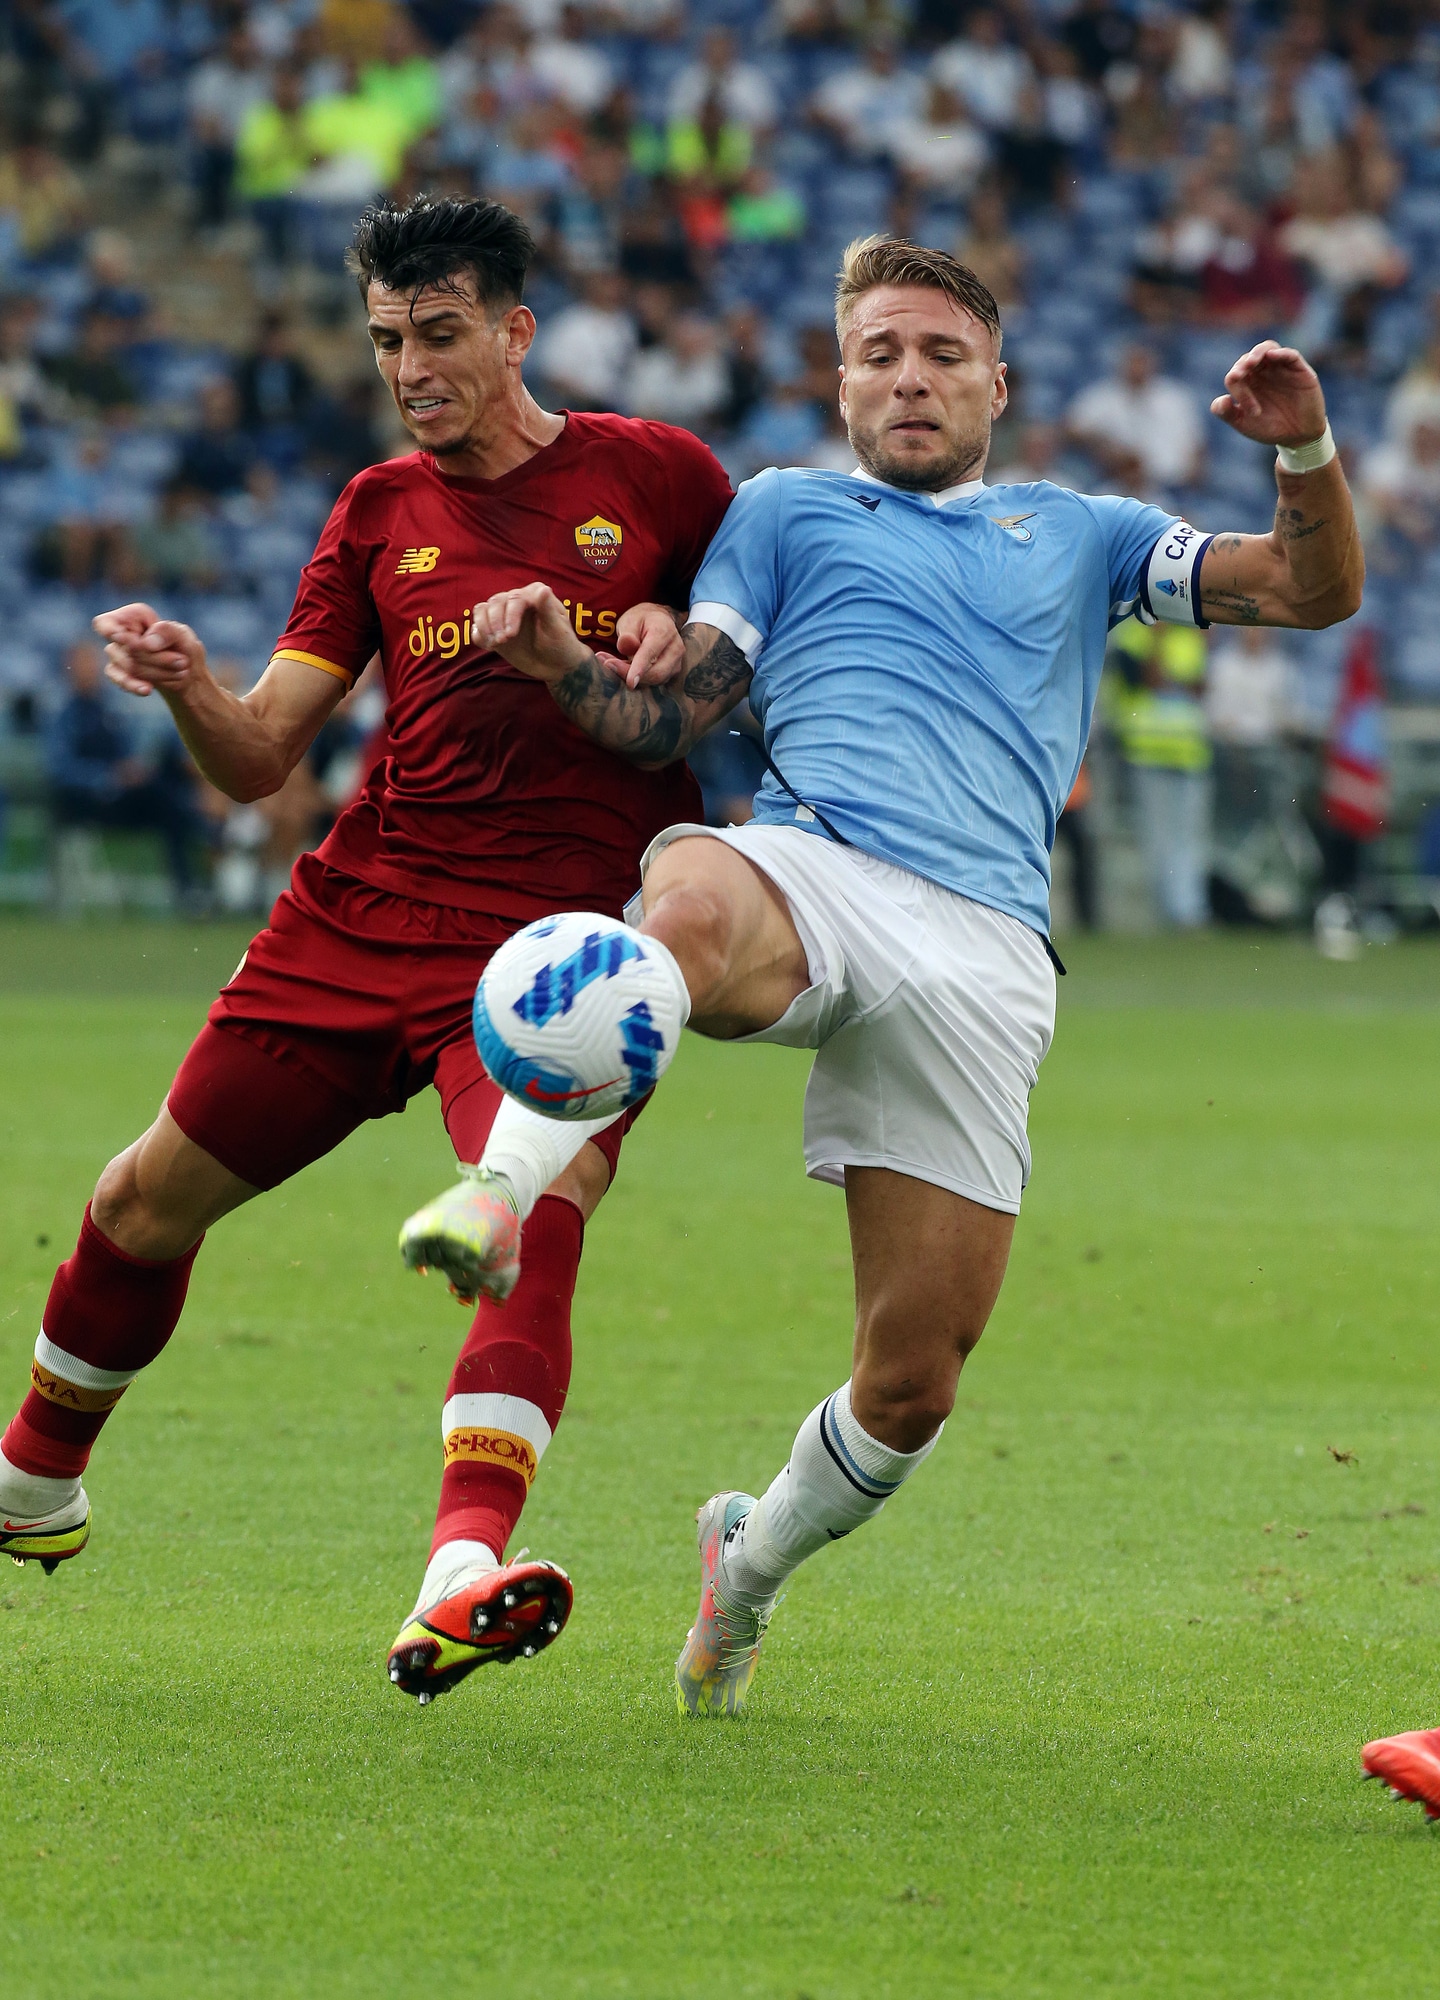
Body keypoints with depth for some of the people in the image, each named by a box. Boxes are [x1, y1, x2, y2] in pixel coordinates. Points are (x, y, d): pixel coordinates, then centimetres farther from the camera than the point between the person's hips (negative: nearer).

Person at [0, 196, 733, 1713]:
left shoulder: (650, 474, 3)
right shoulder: (379, 512, 11)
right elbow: (258, 760, 8)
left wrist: (685, 641, -9)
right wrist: (185, 685, -15)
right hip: (359, 916, 4)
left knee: (538, 1224, -29)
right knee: (150, 1201, 10)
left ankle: (460, 1585, -43)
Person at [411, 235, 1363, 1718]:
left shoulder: (1082, 534, 30)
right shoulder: (782, 513, 27)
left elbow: (1315, 592, 24)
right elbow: (667, 722, 17)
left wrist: (1306, 452, 4)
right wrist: (560, 666, -4)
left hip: (981, 947, 2)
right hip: (809, 868, -2)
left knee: (916, 1382, -2)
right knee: (686, 911, -44)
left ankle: (750, 1567, 26)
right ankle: (505, 1189, -61)